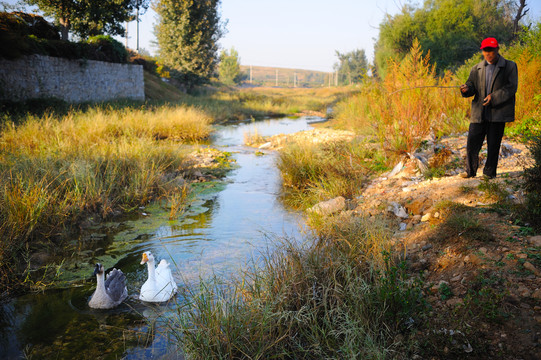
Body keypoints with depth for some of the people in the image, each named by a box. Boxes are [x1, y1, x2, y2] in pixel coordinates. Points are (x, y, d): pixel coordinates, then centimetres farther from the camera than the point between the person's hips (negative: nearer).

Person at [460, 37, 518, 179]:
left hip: (498, 113, -3)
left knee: (493, 144, 2)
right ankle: (470, 171, 14)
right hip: (479, 113, 3)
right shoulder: (476, 69, 13)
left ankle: (489, 172, 15)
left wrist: (494, 97, -17)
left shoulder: (509, 66, 3)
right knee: (472, 142, 0)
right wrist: (467, 89, -15)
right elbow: (472, 85, 10)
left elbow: (511, 87, -4)